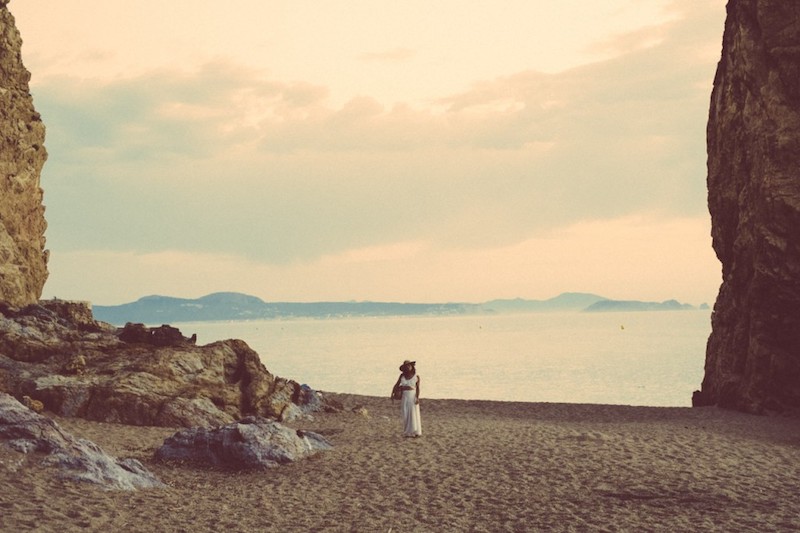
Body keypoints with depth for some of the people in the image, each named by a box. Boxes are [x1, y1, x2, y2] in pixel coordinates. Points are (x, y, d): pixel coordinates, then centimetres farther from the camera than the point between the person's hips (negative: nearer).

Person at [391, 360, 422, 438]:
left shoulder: (416, 377, -2)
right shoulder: (402, 375, 5)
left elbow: (418, 388, -4)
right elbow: (397, 384, 8)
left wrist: (417, 397, -14)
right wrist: (392, 393, -1)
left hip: (413, 396, -3)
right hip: (404, 397, 3)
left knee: (414, 414, -2)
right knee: (405, 415, 5)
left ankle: (415, 432, 2)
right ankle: (407, 432, 11)